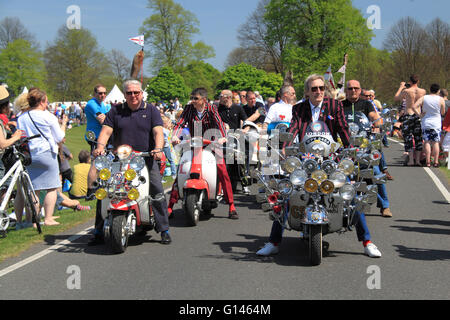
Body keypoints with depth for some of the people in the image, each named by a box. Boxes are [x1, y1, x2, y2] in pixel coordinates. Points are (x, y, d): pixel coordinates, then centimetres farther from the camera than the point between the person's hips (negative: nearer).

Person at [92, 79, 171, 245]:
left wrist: (158, 149, -24)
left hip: (146, 158, -1)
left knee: (157, 191, -15)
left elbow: (158, 132, -5)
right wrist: (100, 146, -18)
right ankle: (99, 231, 2)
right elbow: (106, 131, 2)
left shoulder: (151, 110, 7)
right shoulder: (116, 111, 11)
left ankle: (164, 230, -6)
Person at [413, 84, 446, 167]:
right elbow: (443, 113, 0)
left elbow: (414, 106, -12)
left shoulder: (423, 98, -1)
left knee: (427, 142, 4)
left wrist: (419, 115, -5)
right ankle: (436, 162, 0)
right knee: (435, 142, 3)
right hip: (436, 124, -1)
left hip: (426, 123, 1)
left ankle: (428, 162, 1)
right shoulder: (441, 99, -6)